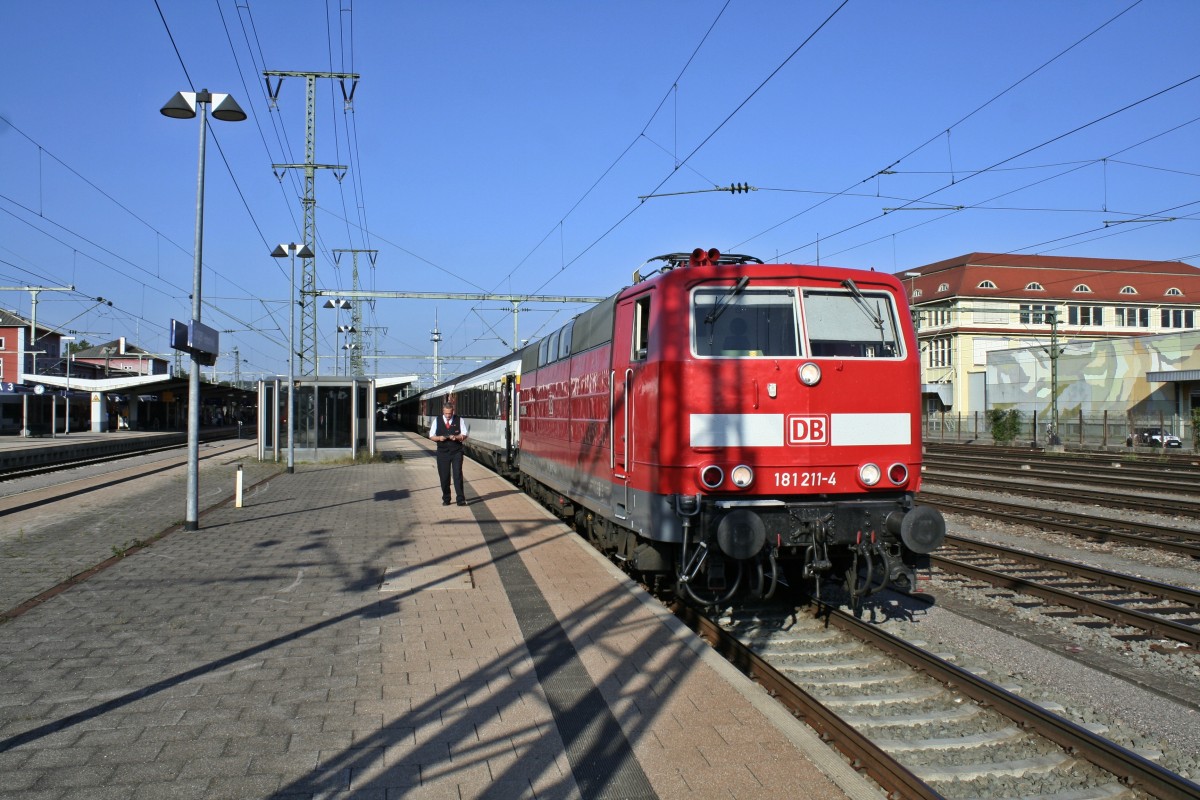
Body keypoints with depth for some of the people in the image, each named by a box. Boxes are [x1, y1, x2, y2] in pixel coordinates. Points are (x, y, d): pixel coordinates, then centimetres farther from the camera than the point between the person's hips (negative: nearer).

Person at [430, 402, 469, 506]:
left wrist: (456, 437, -19)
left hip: (456, 452, -1)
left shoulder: (459, 420, 2)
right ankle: (446, 499, 16)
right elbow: (431, 436, 7)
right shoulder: (437, 420, 6)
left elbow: (465, 435, 1)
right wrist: (439, 438, -14)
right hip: (442, 452, 2)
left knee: (458, 475, -6)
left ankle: (460, 499, -5)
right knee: (444, 477, 4)